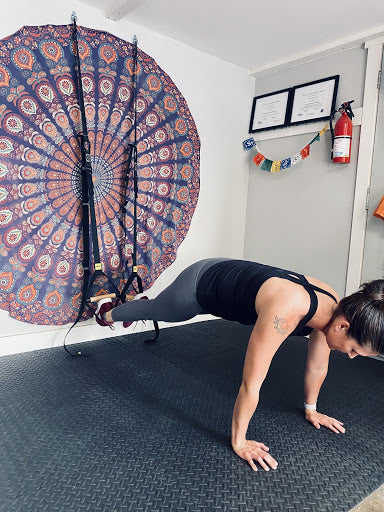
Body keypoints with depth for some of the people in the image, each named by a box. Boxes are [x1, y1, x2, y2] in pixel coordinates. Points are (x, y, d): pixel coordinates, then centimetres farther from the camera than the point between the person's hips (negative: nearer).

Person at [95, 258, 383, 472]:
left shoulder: (334, 307, -22)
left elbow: (317, 367, -4)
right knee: (154, 311, 26)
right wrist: (239, 442, -24)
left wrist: (311, 409, 10)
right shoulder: (286, 310, -45)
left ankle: (135, 310, 69)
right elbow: (251, 384, -37)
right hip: (201, 284, -6)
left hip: (230, 274, 6)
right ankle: (109, 313, 59)